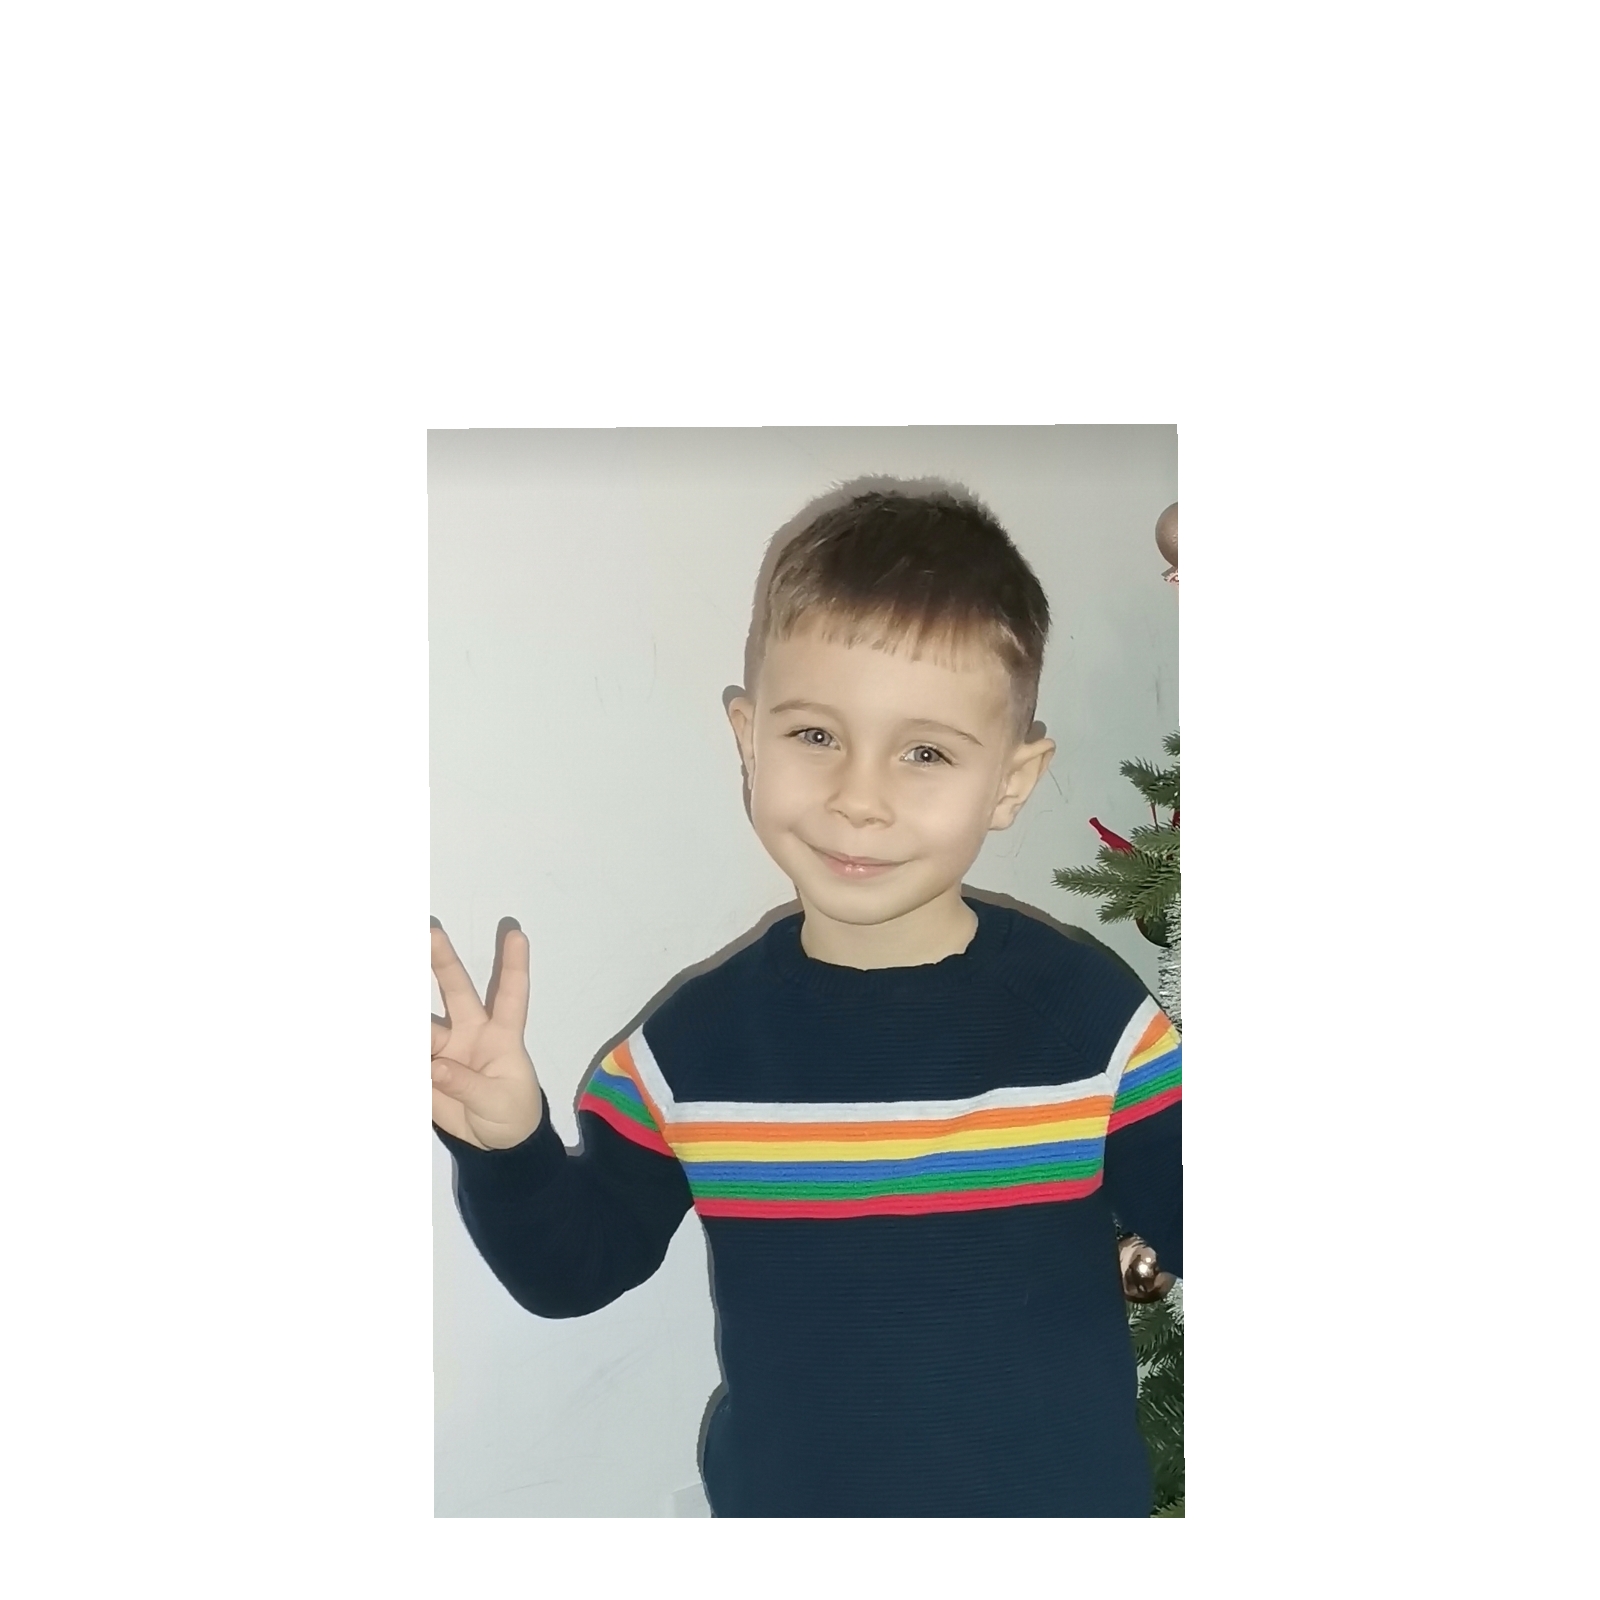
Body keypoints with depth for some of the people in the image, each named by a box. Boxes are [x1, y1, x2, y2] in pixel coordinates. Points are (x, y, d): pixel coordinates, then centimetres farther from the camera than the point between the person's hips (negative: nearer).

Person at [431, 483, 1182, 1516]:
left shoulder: (1089, 1014, -16)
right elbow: (576, 1270, -1)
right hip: (781, 1495, 2)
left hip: (1065, 1499, -1)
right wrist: (505, 1150, -19)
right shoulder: (695, 1041, -10)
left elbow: (1188, 1229, -10)